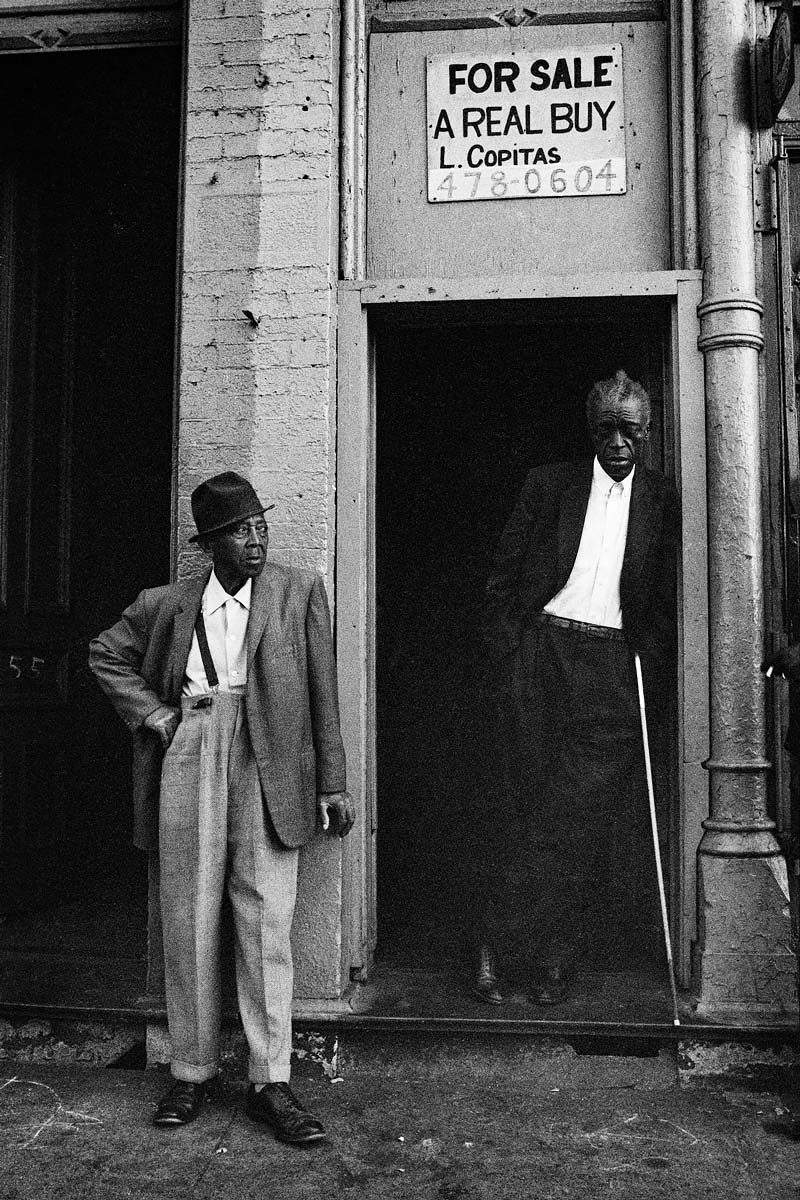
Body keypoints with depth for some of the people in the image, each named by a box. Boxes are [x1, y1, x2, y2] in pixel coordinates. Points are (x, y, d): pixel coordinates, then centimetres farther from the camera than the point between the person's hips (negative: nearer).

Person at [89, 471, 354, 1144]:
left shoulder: (300, 592, 5)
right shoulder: (166, 605, 9)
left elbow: (323, 690, 4)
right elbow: (106, 655, 21)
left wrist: (333, 783, 1)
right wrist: (155, 717, 7)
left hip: (269, 767, -1)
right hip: (188, 760, 2)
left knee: (266, 926, -1)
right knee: (189, 925, 6)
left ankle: (271, 1083, 9)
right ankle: (193, 1072, 20)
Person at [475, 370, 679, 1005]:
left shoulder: (662, 501, 10)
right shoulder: (549, 484, 9)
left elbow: (667, 601, 10)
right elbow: (504, 575, 8)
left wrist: (652, 678, 0)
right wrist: (509, 653, -1)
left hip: (611, 666, 0)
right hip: (540, 649, 0)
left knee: (581, 816, -2)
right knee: (524, 801, 0)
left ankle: (551, 955, 10)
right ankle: (493, 945, 9)